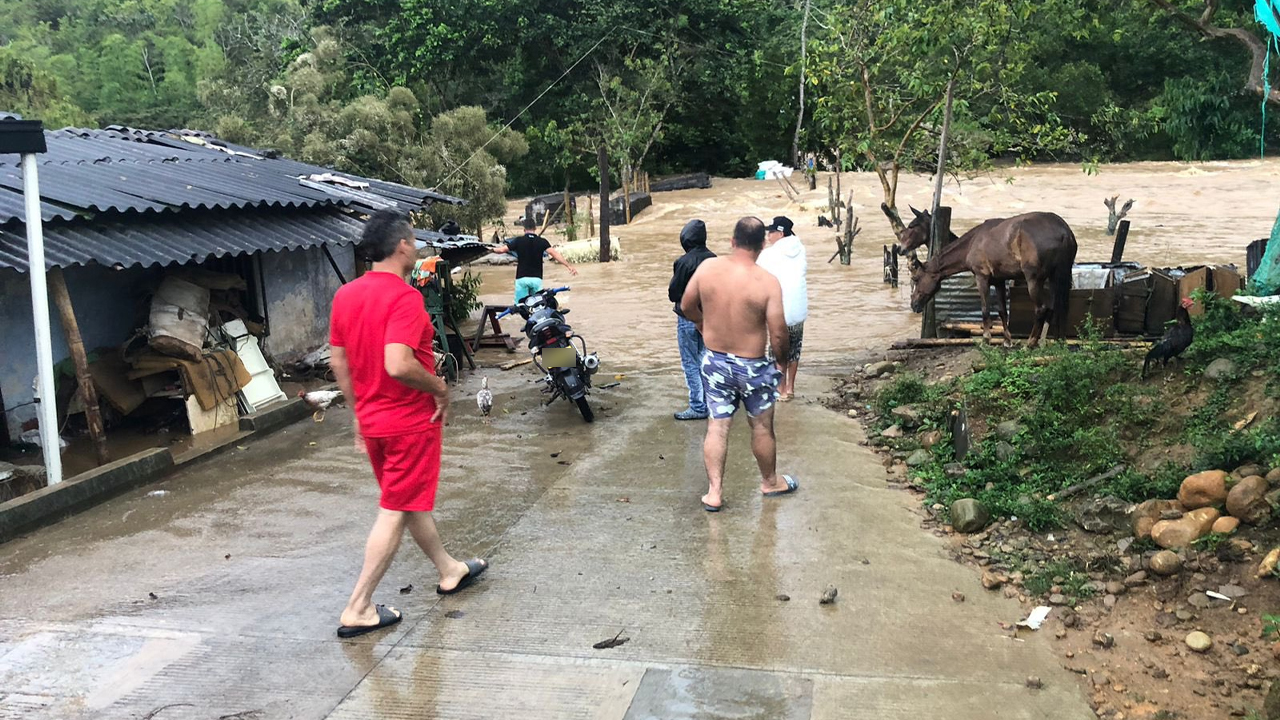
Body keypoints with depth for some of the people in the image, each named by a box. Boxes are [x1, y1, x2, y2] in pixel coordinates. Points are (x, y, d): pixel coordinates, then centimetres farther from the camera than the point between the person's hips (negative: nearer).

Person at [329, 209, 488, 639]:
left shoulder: (345, 295, 3)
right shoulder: (404, 297, -21)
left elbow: (338, 362, 9)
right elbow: (398, 365, -32)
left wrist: (360, 411, 18)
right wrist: (440, 388, -15)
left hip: (372, 420, 9)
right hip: (411, 420, -8)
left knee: (411, 501, 21)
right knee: (395, 513, 1)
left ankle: (448, 570, 40)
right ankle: (358, 610, 6)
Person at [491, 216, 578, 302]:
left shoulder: (518, 241, -1)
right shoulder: (542, 241, 0)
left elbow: (502, 250, 1)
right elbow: (554, 253, -12)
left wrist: (492, 249, 22)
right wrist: (568, 266, -14)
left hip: (522, 278, -1)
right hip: (536, 278, 1)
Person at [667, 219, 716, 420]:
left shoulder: (684, 262, -19)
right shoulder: (713, 259, -1)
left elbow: (673, 293, -13)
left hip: (688, 318, -6)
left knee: (691, 364, 2)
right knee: (705, 361, 17)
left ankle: (698, 407, 4)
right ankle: (709, 402, 23)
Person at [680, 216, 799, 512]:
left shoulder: (707, 268, -11)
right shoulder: (767, 282, -20)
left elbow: (686, 306, 4)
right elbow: (778, 334, -17)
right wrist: (781, 361, 2)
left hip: (714, 362, 3)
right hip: (752, 366, -3)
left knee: (717, 427, 11)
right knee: (761, 426, 16)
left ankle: (714, 492, 12)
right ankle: (770, 482, 35)